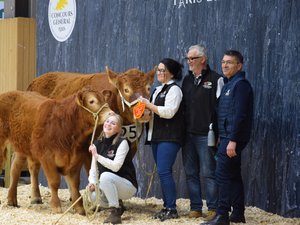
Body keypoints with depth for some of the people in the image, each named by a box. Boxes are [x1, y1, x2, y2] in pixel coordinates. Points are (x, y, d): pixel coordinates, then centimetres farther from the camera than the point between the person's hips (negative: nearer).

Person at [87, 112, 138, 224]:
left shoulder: (122, 143, -15)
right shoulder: (98, 144, 4)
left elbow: (115, 166, -25)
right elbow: (93, 168, 3)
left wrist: (97, 156, -27)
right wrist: (92, 182, -15)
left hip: (128, 186, -6)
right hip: (108, 185, 6)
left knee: (105, 176, -33)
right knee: (93, 195, -20)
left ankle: (115, 212, -22)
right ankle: (117, 204, 9)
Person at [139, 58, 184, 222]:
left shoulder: (174, 89, -7)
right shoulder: (158, 90, 21)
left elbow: (169, 112, -19)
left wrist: (149, 105, -14)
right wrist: (146, 108, 13)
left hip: (169, 137, -9)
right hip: (156, 136, 9)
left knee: (164, 171, -13)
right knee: (162, 172, 9)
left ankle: (171, 209, -9)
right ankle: (166, 207, 14)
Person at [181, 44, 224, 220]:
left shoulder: (215, 80, -3)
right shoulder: (187, 80, 15)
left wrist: (218, 133, -10)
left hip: (206, 136, -6)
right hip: (188, 134, 6)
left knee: (208, 173, -5)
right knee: (191, 174, 7)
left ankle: (213, 209, 1)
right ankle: (196, 208, 13)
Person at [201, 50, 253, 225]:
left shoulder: (240, 84, -13)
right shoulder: (229, 84, 18)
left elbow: (240, 114, -20)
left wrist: (233, 140, -23)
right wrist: (222, 138, 16)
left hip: (232, 137, -10)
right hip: (228, 137, 10)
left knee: (223, 174, -11)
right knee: (233, 176, 12)